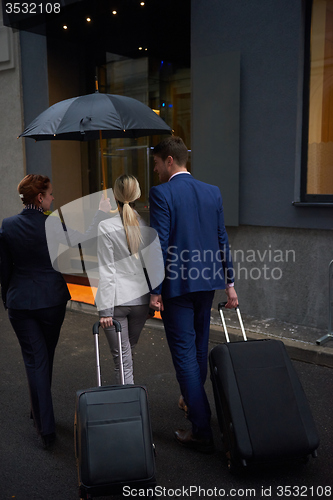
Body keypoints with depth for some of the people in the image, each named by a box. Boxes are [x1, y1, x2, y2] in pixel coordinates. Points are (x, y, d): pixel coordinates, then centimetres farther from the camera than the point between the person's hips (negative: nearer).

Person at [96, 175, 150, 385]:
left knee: (122, 358, 5)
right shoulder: (148, 225, -2)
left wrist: (105, 309, -10)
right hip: (141, 297, 4)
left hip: (116, 299, -4)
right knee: (129, 349, 26)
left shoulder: (106, 227, -12)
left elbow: (107, 271, -13)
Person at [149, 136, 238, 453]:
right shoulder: (213, 192, 7)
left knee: (184, 354, 0)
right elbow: (222, 240, 8)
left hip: (177, 285, -7)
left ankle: (202, 432, 4)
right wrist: (229, 283, 13)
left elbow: (160, 245, -16)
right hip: (206, 282, 7)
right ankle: (192, 400, 45)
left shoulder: (160, 194, -11)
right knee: (199, 347, 23)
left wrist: (155, 291, -11)